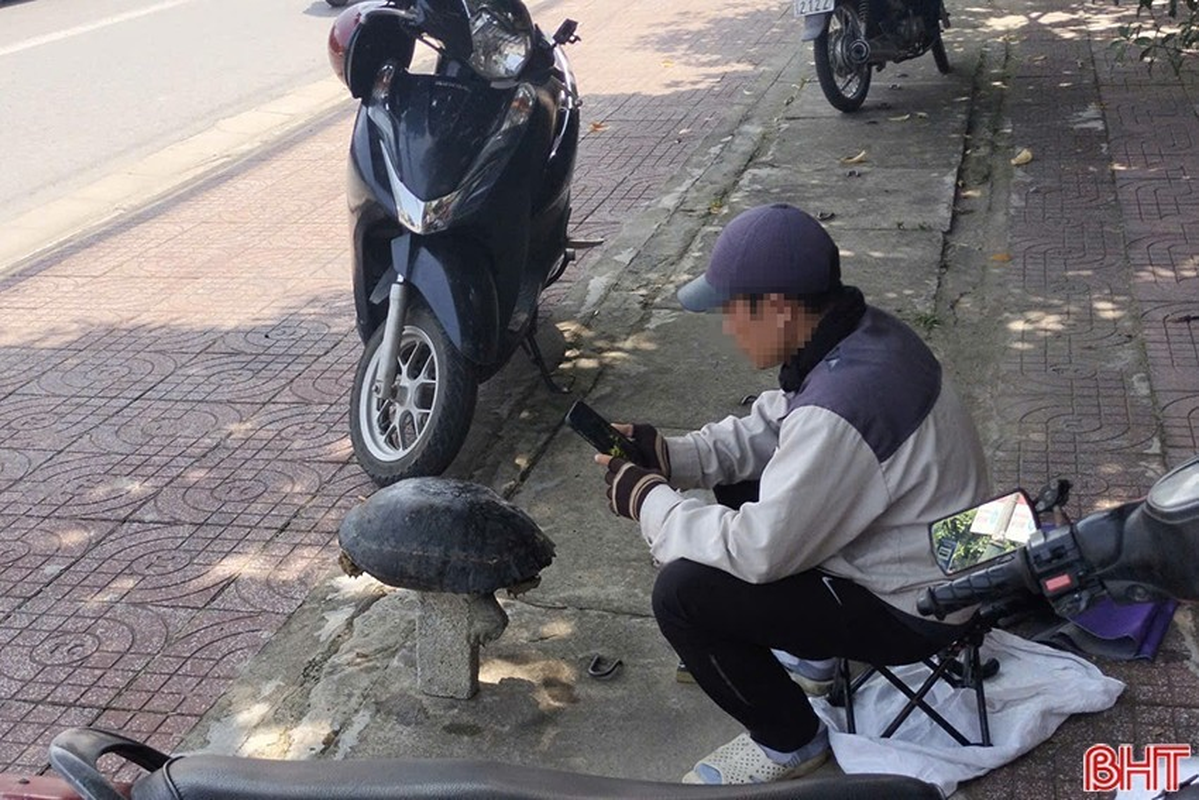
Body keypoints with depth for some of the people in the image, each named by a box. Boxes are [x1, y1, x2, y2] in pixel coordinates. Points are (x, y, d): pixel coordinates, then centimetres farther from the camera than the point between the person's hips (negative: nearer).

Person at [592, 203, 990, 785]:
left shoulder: (842, 408, -35)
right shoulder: (863, 335, -6)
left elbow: (760, 551, -29)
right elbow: (771, 426, 8)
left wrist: (647, 501, -15)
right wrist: (668, 454, -4)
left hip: (913, 607, -9)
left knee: (683, 593, -16)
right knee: (739, 482, 17)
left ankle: (789, 741, 7)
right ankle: (810, 644, 28)